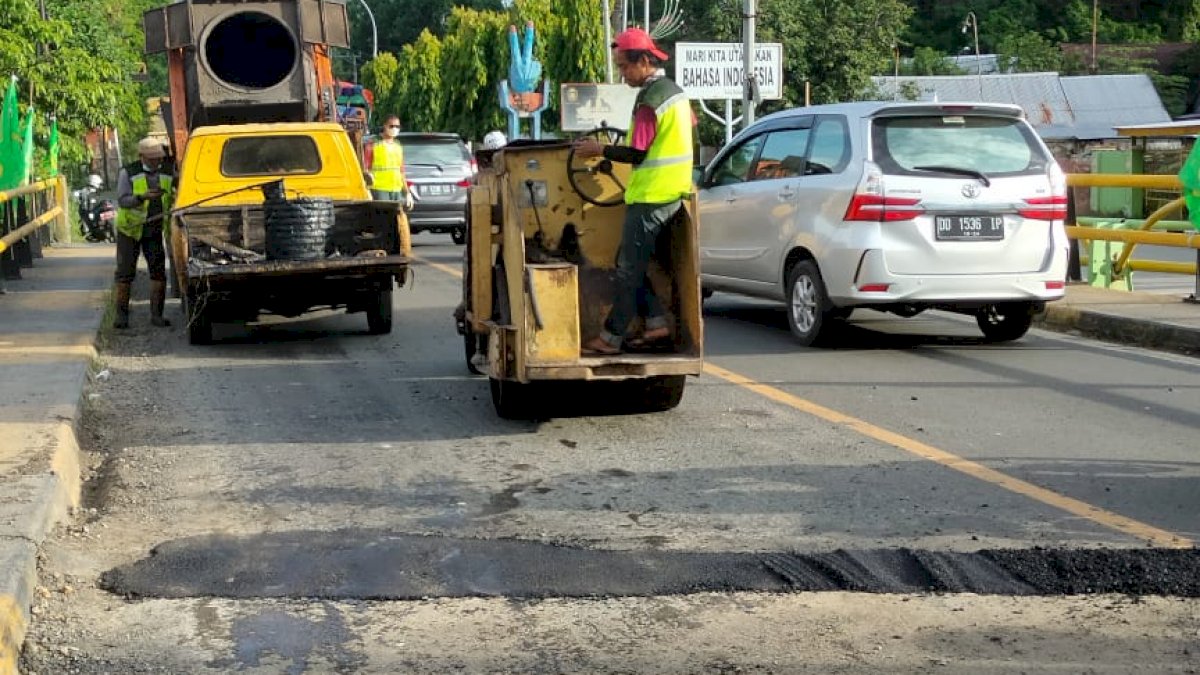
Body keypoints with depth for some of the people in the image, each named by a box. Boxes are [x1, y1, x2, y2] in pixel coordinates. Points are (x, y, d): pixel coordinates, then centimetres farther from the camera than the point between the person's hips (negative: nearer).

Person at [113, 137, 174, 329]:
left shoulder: (167, 174, 1)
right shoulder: (128, 173, -10)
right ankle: (121, 315, 5)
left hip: (154, 231, 3)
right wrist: (143, 197, -33)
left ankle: (156, 314, 3)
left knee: (159, 270, -4)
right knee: (125, 272, -1)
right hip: (129, 229, -3)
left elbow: (172, 199, 9)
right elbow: (122, 200, -17)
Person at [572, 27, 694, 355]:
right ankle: (657, 321, 13)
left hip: (651, 195, -10)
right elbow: (691, 124, 25)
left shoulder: (649, 100, -18)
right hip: (674, 191, 10)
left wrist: (599, 150, -9)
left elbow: (636, 153, -19)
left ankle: (611, 339, 0)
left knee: (628, 269, -4)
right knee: (632, 263, 16)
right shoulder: (675, 91, 11)